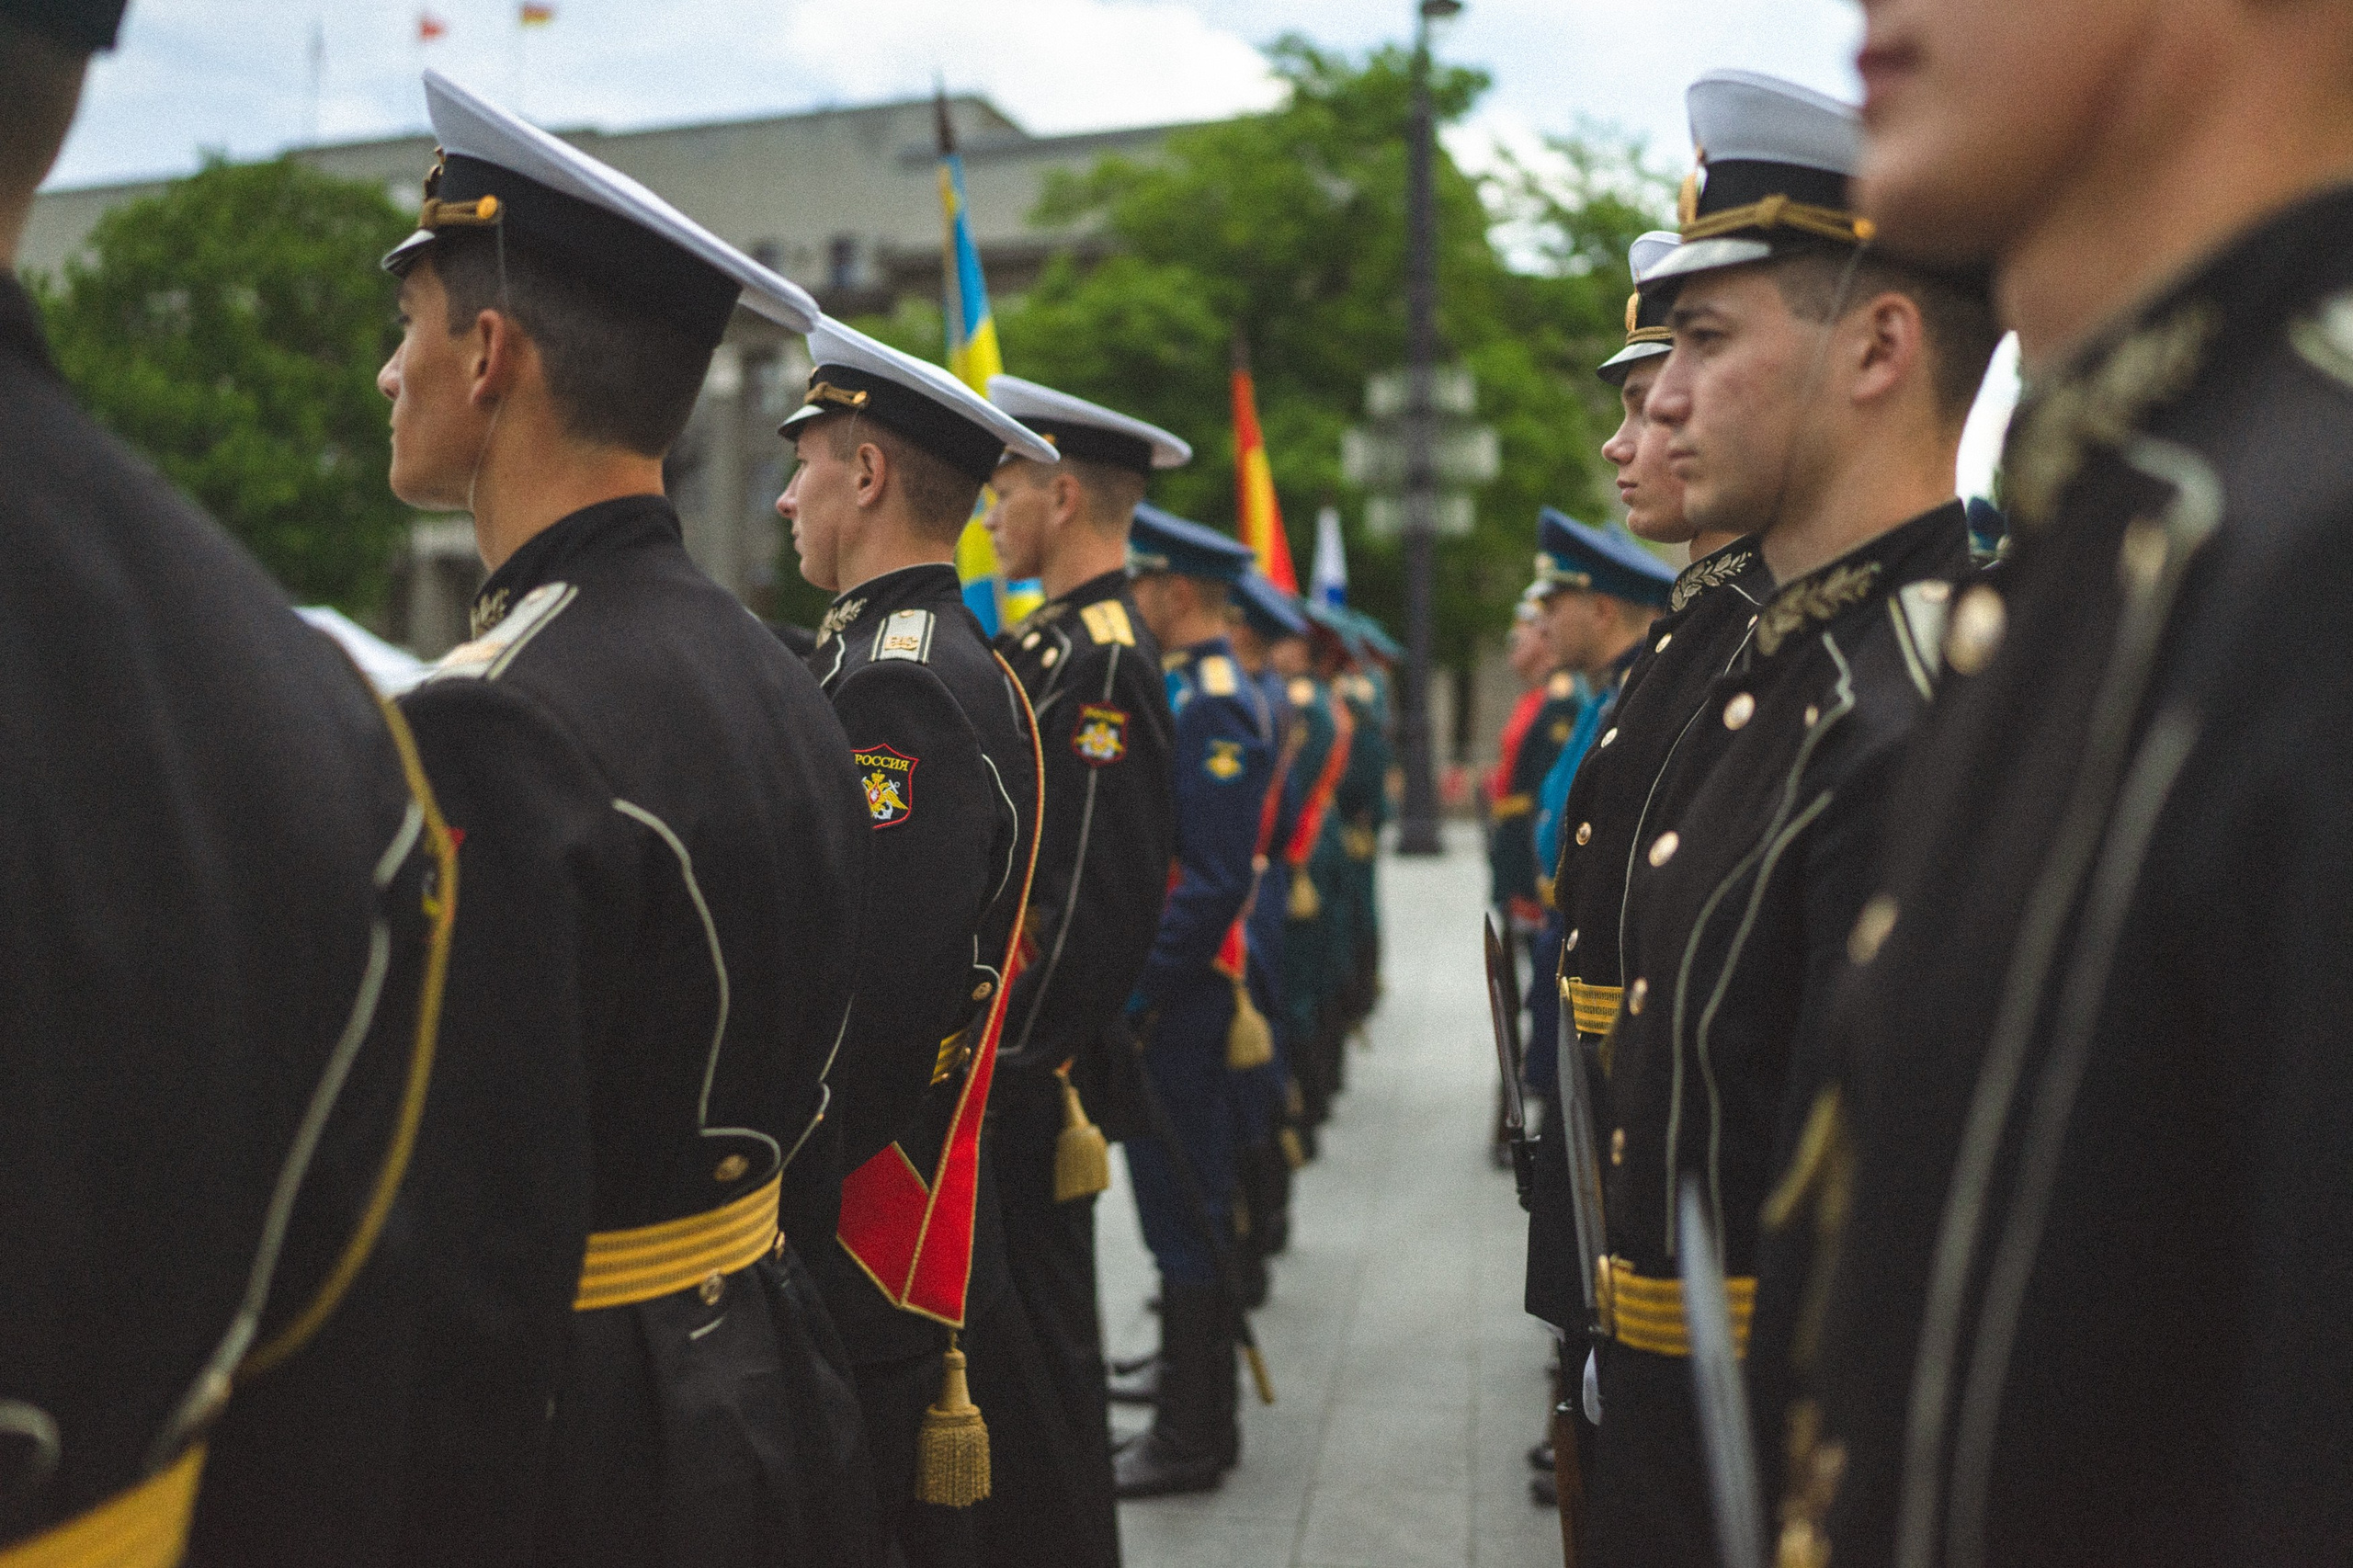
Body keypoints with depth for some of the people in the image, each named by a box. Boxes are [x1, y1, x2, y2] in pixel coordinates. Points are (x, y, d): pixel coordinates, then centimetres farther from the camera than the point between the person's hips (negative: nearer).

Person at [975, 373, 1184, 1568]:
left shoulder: (1098, 664, -17)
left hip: (1028, 1076, -10)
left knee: (1034, 1333, 0)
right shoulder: (1054, 644, 14)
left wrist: (1008, 1070, -19)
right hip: (1017, 1062, 10)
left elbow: (1089, 906, -22)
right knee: (1025, 1323, 17)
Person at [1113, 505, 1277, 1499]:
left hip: (1174, 999, -10)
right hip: (1175, 994, 10)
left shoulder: (1215, 706, -16)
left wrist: (1138, 996, -20)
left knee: (1180, 1205, -3)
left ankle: (1189, 1436, 7)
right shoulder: (1183, 691, 15)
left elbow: (1216, 883, -22)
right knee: (1190, 1199, 16)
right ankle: (1201, 1405, 27)